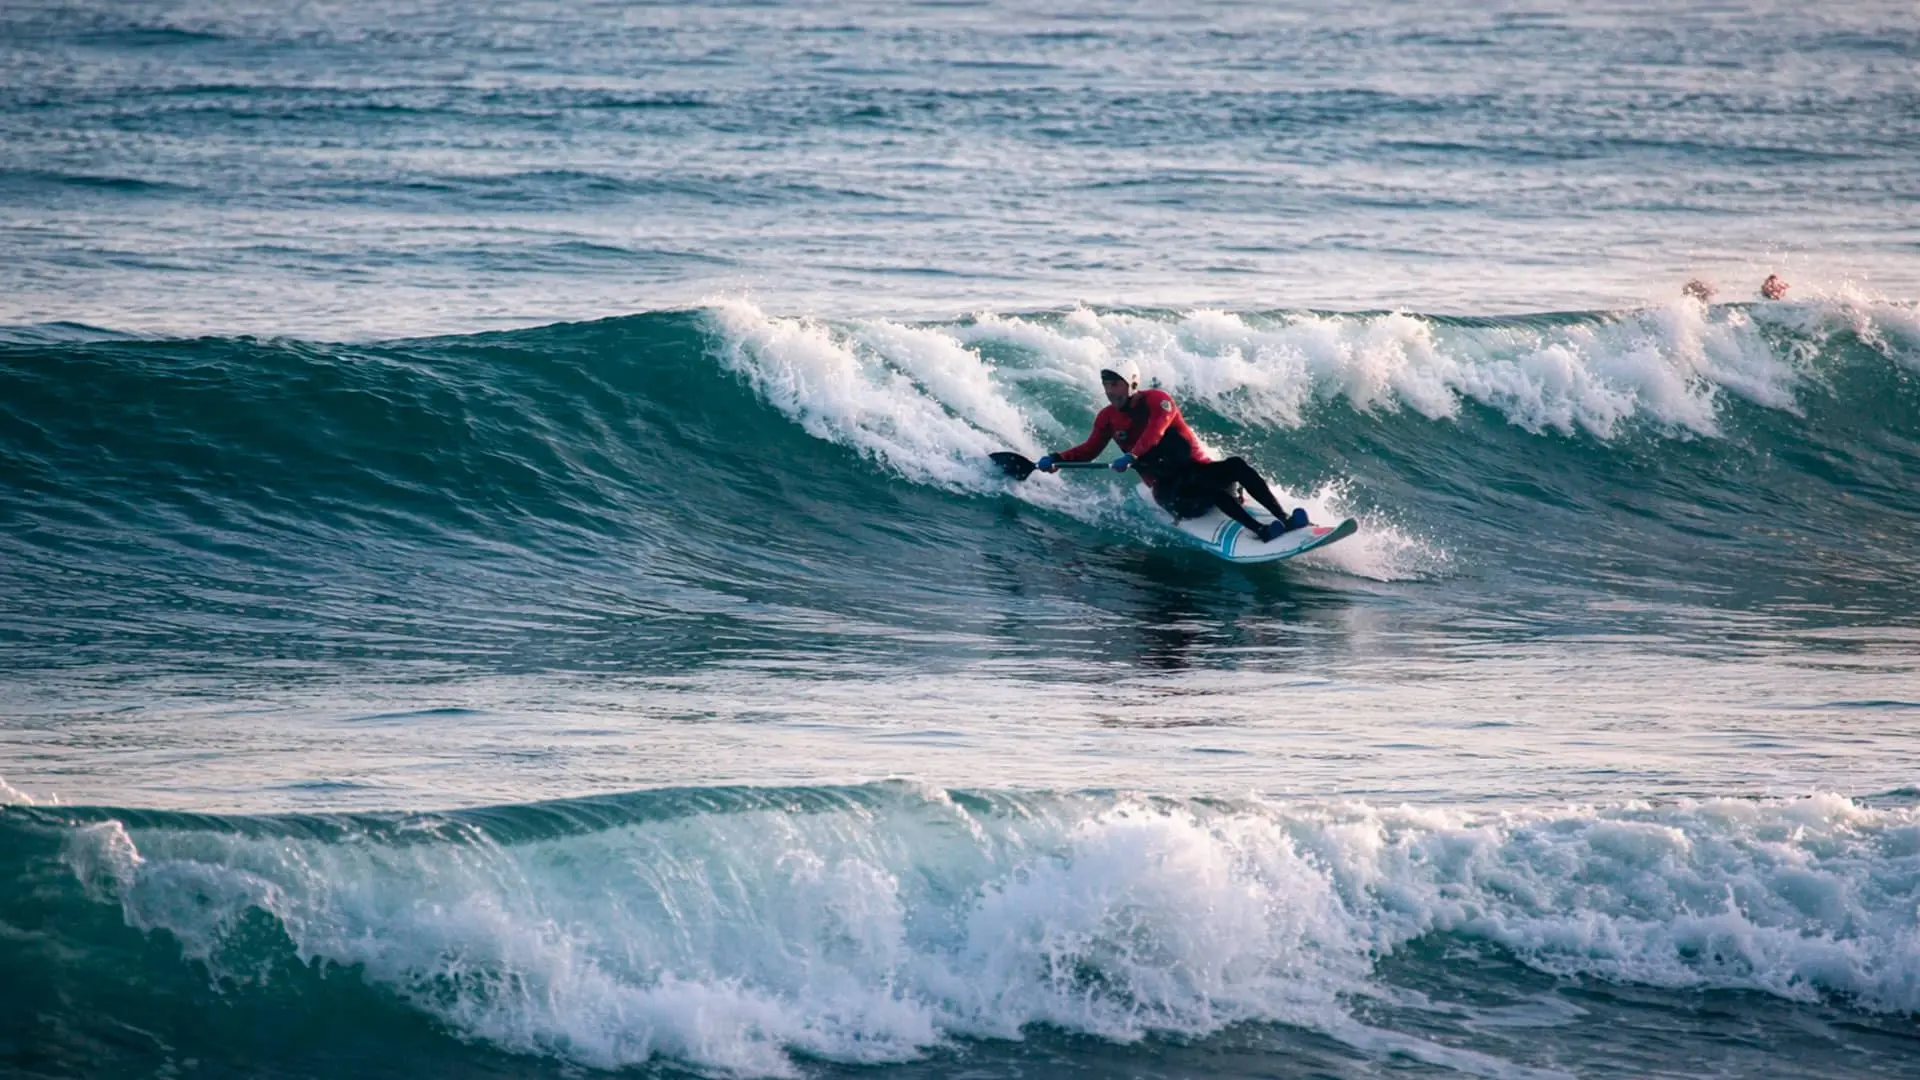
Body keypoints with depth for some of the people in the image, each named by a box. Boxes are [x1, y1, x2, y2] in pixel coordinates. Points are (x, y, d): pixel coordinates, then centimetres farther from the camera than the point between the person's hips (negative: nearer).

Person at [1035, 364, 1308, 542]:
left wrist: (1132, 457, -40)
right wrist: (1057, 458, -5)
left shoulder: (1157, 401, -6)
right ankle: (1261, 531, -48)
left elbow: (1155, 432, -23)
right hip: (1168, 490, 0)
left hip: (1197, 469, 0)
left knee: (1237, 466, -31)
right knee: (1201, 486, -35)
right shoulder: (1108, 418, 8)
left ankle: (1284, 519, -37)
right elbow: (1090, 450, 12)